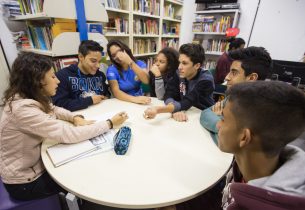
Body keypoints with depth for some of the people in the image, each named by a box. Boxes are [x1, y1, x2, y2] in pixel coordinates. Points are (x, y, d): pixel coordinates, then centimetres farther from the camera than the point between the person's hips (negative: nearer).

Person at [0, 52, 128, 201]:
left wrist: (76, 118, -12)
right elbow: (69, 135, -37)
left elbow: (53, 109, 9)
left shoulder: (31, 98, -7)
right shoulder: (23, 108, -35)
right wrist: (110, 123, -28)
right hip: (25, 182, -7)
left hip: (36, 163, 7)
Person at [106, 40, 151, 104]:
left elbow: (147, 81, -16)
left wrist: (130, 62, -21)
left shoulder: (139, 64, 2)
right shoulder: (112, 70, -3)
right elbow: (116, 92, -17)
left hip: (140, 100, 1)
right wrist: (134, 99, -32)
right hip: (122, 102, 0)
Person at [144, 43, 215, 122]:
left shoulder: (206, 80, -20)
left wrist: (158, 109, -44)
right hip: (187, 115, 3)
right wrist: (175, 110, -37)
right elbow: (168, 95, -17)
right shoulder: (179, 73, -8)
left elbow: (186, 103, -31)